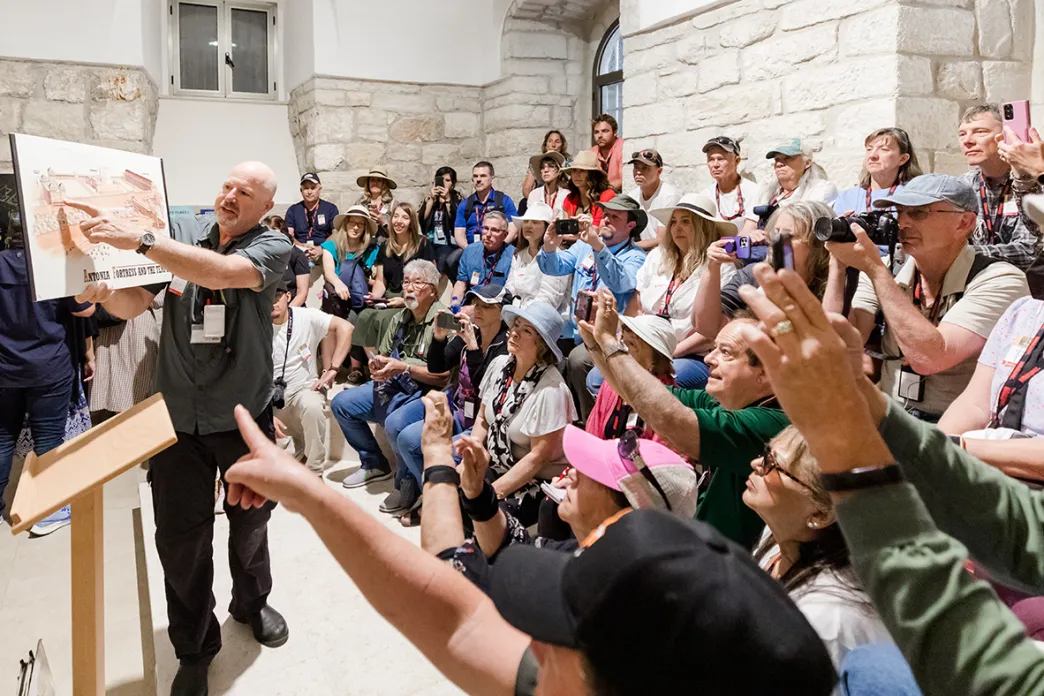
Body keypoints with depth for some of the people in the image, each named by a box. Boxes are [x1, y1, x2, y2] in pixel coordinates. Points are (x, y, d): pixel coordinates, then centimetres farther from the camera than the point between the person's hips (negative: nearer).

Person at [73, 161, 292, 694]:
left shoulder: (272, 246, -10)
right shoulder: (181, 233, -2)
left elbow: (223, 272, -31)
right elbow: (136, 302, -4)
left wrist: (138, 240, -35)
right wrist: (104, 292, -26)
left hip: (244, 415, -1)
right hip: (178, 415, 2)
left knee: (250, 521, 19)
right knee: (179, 536, 7)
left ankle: (251, 603, 47)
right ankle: (195, 648, 28)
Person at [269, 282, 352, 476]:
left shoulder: (306, 316, -6)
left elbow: (345, 327, -12)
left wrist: (332, 368, -16)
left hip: (304, 389, -2)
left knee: (312, 408, -36)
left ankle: (314, 473, -17)